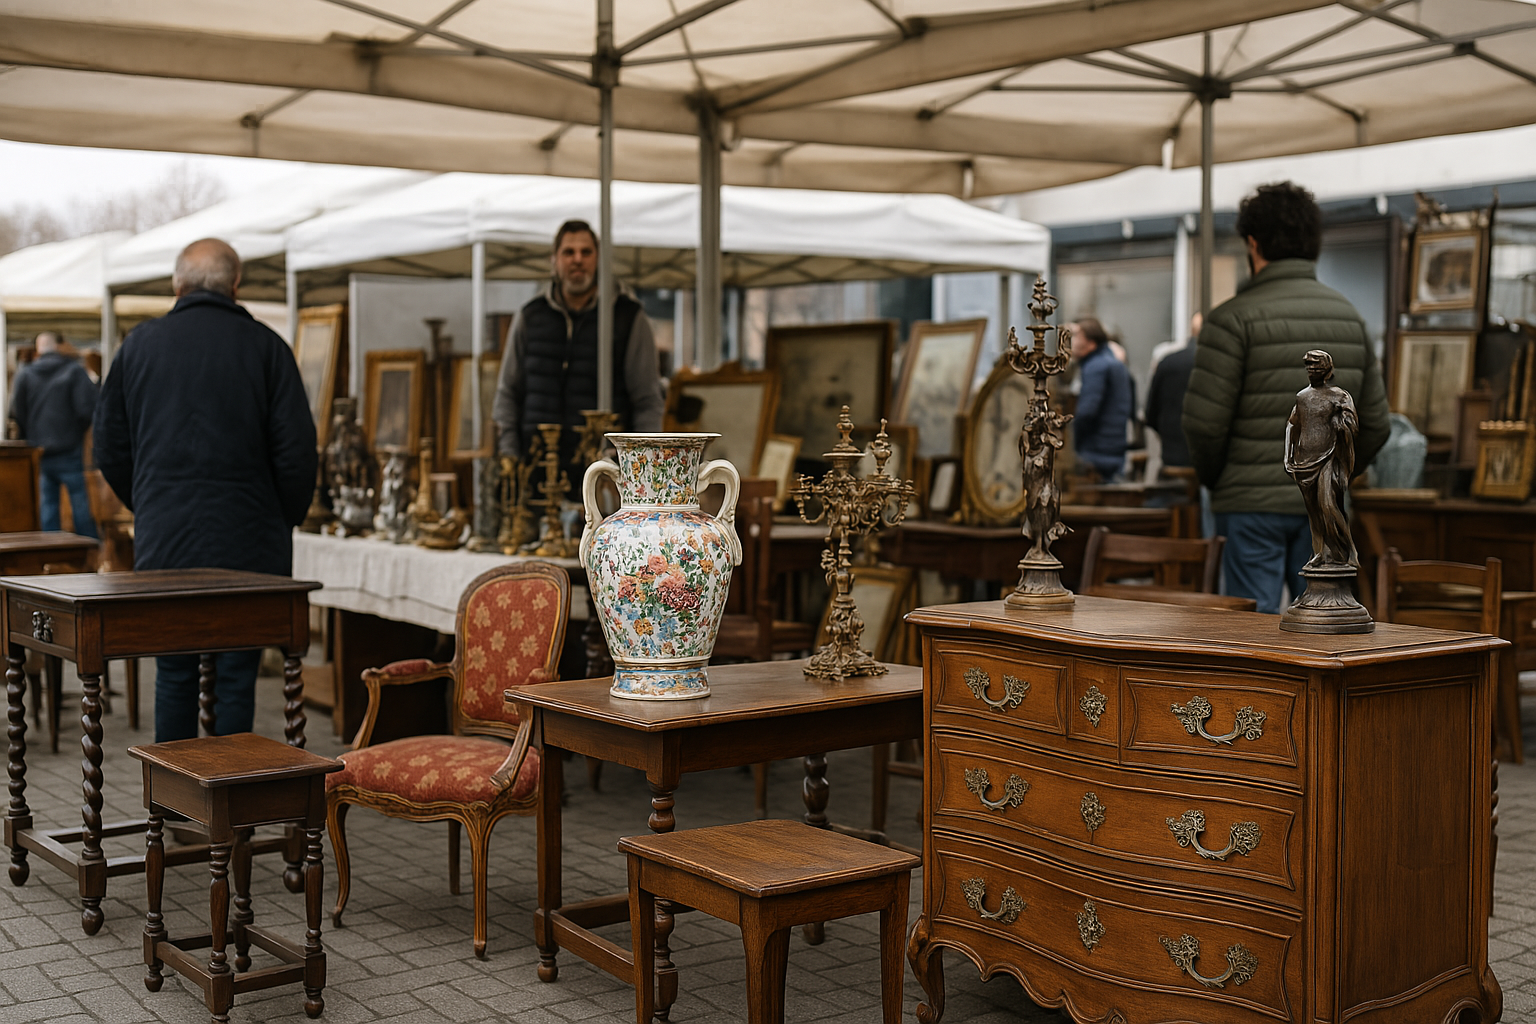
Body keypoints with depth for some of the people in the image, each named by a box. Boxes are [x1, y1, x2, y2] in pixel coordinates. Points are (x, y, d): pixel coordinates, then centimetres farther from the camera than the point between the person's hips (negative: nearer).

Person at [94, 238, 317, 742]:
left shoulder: (139, 343, 6)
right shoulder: (264, 345, -2)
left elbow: (110, 447, 9)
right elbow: (296, 450, -7)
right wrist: (286, 519, 7)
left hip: (162, 543, 3)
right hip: (246, 543, -2)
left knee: (173, 675, 12)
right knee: (235, 679, 4)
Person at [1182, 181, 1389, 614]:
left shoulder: (1234, 318, -9)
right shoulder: (1349, 315, 9)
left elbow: (1205, 422, -13)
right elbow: (1376, 420, 10)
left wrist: (1213, 479, 5)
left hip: (1252, 504, -5)